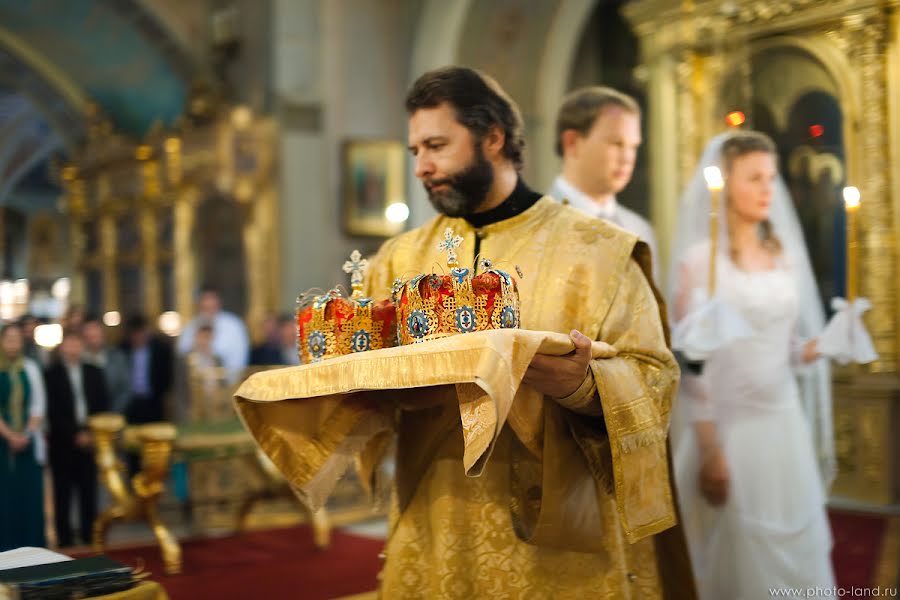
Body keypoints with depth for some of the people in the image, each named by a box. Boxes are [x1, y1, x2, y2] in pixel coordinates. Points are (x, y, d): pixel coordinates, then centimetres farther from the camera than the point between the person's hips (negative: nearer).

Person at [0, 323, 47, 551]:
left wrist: (26, 434, -7)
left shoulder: (31, 368, 6)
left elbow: (38, 405, 4)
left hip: (29, 444, 2)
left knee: (31, 496, 2)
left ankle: (34, 547, 10)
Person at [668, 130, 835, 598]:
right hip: (728, 428, -5)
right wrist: (710, 450, -14)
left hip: (784, 424, 6)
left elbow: (786, 345, 15)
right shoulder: (700, 259, -9)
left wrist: (820, 347, -7)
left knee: (798, 554, 11)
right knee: (737, 561, 4)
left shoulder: (787, 255, 8)